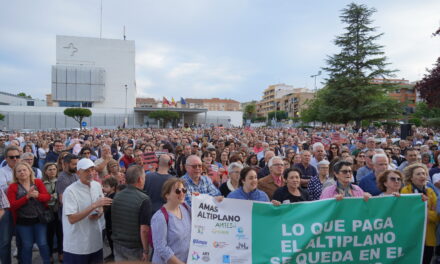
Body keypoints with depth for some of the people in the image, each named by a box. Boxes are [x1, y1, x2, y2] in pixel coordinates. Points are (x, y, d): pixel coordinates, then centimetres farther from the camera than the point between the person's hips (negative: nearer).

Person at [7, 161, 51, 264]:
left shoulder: (38, 182, -2)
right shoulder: (12, 187, -4)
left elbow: (47, 197, -7)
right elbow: (13, 205, -11)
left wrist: (38, 195, -29)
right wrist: (27, 196, -24)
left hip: (40, 219, 0)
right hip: (23, 221, 0)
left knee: (43, 243, 4)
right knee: (27, 246, 11)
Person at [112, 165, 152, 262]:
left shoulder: (117, 196, -3)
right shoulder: (144, 200, -22)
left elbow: (113, 222, 9)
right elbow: (144, 230, -24)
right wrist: (146, 250, -13)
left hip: (117, 244, 5)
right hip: (135, 247, -5)